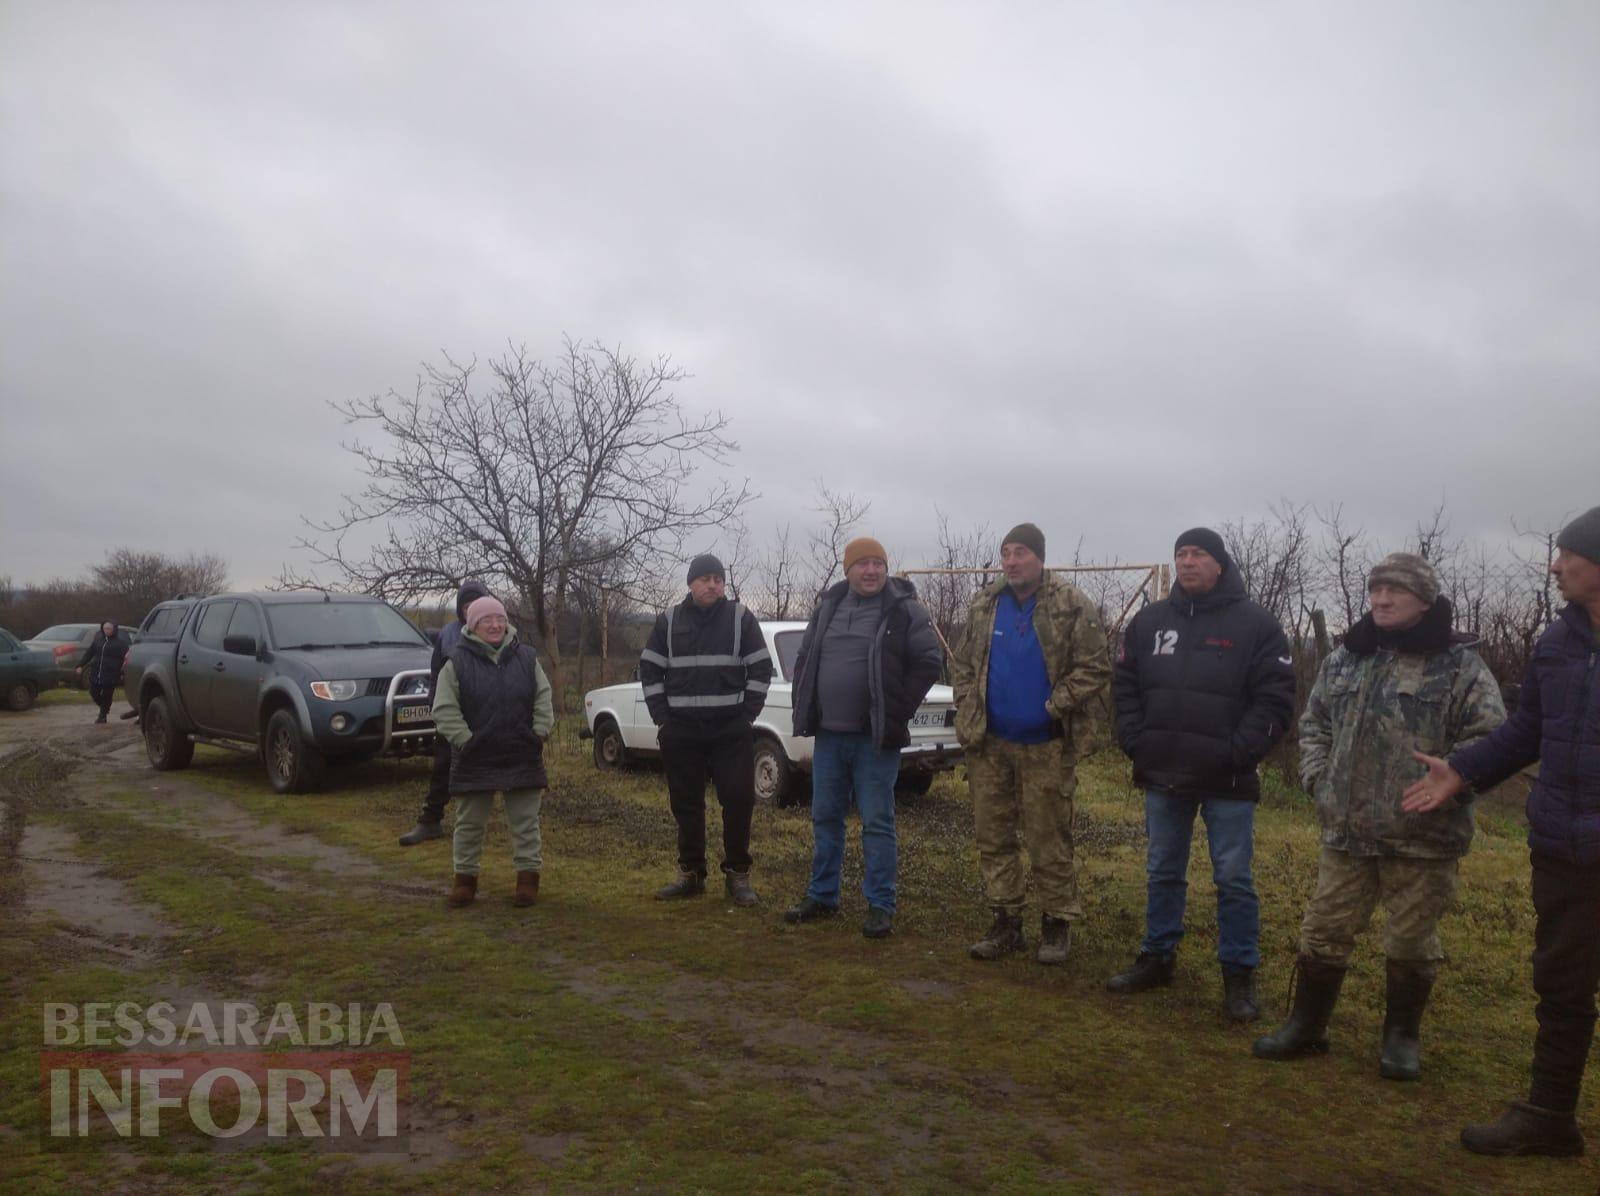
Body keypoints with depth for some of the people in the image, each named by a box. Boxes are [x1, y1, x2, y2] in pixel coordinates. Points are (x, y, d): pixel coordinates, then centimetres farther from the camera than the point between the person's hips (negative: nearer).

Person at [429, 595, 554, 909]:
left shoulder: (526, 658, 3)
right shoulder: (458, 662, -5)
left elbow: (543, 701, 6)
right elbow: (445, 710, -6)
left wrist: (538, 734, -2)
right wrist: (465, 739, -12)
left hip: (522, 757, 1)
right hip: (474, 759, -1)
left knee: (525, 821, 6)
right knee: (469, 823, 9)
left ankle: (528, 876, 16)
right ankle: (465, 878, 23)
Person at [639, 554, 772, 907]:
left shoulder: (741, 618, 2)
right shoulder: (668, 620, 7)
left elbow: (761, 668, 2)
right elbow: (649, 669, 9)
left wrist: (748, 713, -5)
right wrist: (662, 716, 1)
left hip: (732, 730, -2)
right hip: (681, 731, 2)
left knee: (738, 801, -3)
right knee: (686, 804, 8)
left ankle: (737, 874, 10)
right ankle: (691, 874, 20)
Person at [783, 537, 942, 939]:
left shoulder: (904, 611, -5)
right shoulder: (828, 607, 10)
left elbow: (929, 663, -6)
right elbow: (804, 660, 18)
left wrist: (898, 711, -10)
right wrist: (805, 709, 9)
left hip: (875, 738, -5)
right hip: (828, 734, 5)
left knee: (877, 821, -1)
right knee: (825, 816, 13)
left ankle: (881, 906, 9)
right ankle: (822, 896, 26)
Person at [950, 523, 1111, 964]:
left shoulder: (1073, 607, -7)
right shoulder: (983, 605, 7)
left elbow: (1096, 667, -9)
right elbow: (961, 662, 14)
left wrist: (1055, 706, -14)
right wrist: (969, 708, 3)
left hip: (1046, 746, -4)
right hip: (989, 744, 5)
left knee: (1050, 840, 3)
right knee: (993, 836, 10)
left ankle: (1057, 924, 18)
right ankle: (1006, 921, 22)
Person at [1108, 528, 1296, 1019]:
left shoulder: (1256, 624, -4)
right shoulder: (1149, 621, 8)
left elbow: (1276, 699, -8)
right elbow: (1126, 687, 11)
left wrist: (1238, 753, -16)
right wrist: (1135, 743, 0)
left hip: (1227, 780, -4)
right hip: (1163, 776, 4)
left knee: (1233, 879, 3)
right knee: (1163, 872, 15)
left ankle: (1239, 975, 16)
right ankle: (1157, 958, 28)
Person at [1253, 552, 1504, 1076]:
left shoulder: (1461, 667, -6)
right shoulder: (1343, 660, 9)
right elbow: (1313, 723, 18)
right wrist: (1318, 777, 5)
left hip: (1424, 837, -4)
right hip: (1346, 831, 4)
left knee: (1411, 943, 10)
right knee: (1324, 931, 11)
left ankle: (1402, 1036, 30)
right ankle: (1306, 1025, 27)